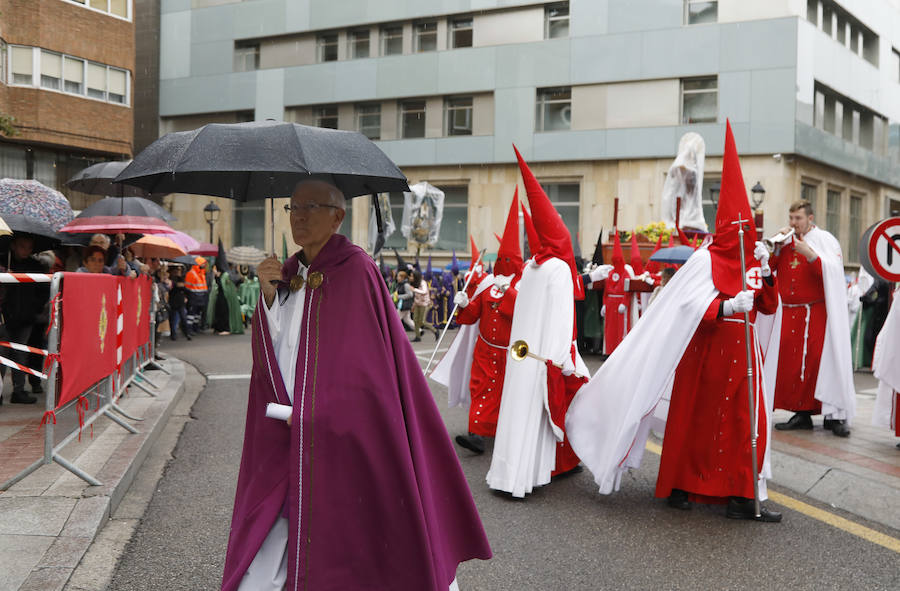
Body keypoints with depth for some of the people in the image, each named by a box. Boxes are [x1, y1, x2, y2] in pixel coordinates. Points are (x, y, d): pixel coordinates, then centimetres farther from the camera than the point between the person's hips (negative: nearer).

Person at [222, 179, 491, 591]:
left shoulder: (355, 271, -10)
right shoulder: (290, 273, 11)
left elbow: (365, 359, -13)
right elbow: (271, 353, 6)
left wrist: (309, 412, -10)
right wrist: (269, 295, -8)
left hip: (338, 437, -6)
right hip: (285, 437, 6)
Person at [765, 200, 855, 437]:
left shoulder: (824, 240, 0)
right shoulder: (786, 239, 14)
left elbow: (833, 272, -11)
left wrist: (810, 254, -23)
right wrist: (778, 245, -4)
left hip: (816, 313, -4)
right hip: (788, 313, 5)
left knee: (821, 361, -8)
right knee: (791, 363, 0)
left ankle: (833, 414, -3)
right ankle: (801, 413, 6)